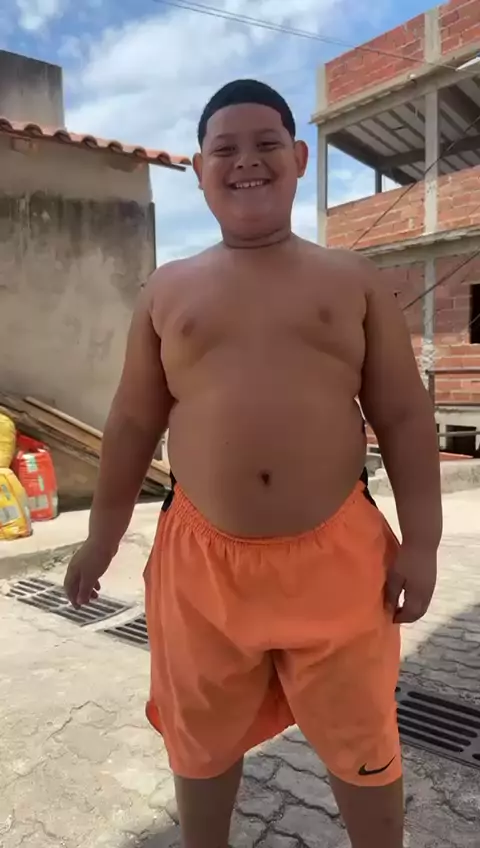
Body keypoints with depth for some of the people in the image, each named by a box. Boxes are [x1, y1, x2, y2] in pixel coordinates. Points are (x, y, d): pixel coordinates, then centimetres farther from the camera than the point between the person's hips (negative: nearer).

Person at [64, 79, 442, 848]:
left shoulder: (354, 281, 4)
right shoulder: (168, 290, 6)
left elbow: (405, 417, 2)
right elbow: (133, 423, 9)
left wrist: (421, 541, -4)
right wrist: (103, 535, 12)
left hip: (335, 553, -1)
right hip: (202, 556, 2)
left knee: (362, 742, 16)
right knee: (201, 741, 20)